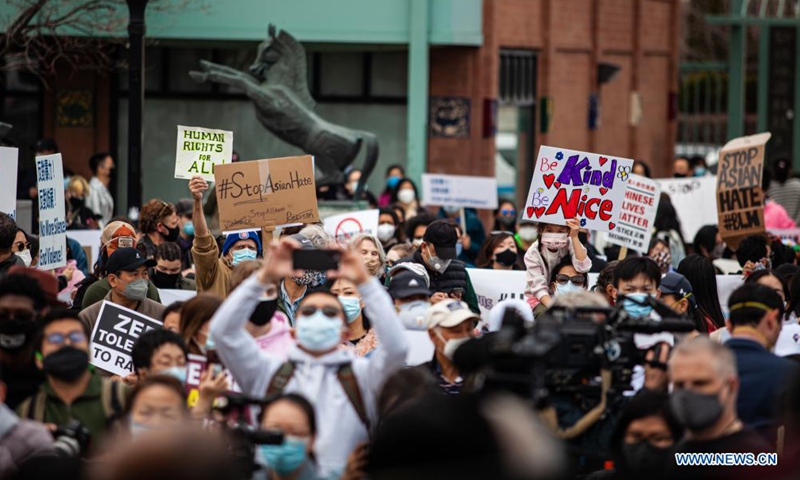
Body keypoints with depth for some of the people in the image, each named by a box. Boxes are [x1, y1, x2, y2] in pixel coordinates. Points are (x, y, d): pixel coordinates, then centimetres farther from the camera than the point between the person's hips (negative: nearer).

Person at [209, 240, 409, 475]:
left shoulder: (361, 374, 12)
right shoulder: (267, 372, 14)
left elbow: (396, 346, -4)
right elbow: (223, 331, 5)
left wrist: (364, 282, -3)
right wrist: (265, 277, 0)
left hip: (341, 476, 0)